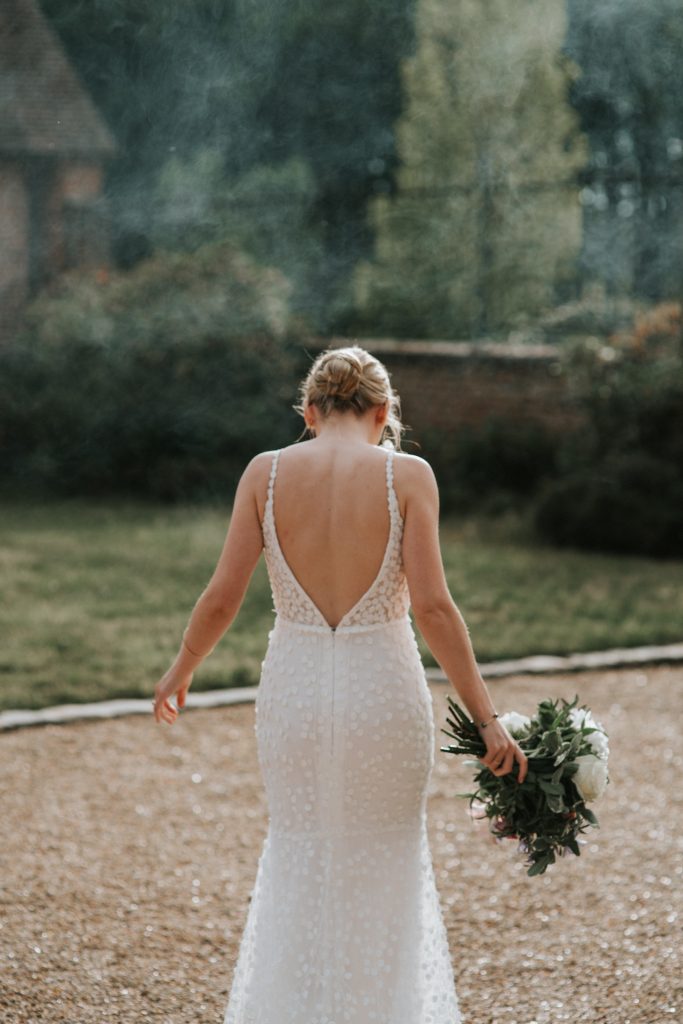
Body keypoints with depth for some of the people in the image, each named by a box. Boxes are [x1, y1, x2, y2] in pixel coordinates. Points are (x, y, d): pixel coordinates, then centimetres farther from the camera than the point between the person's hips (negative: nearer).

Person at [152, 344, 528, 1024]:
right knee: (383, 868, 16)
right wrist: (486, 717, -9)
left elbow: (222, 597, -2)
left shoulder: (266, 473, -2)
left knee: (297, 863, 18)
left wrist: (181, 668, 16)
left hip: (293, 688, 2)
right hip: (383, 688, -2)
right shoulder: (406, 475, -8)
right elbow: (431, 606, -14)